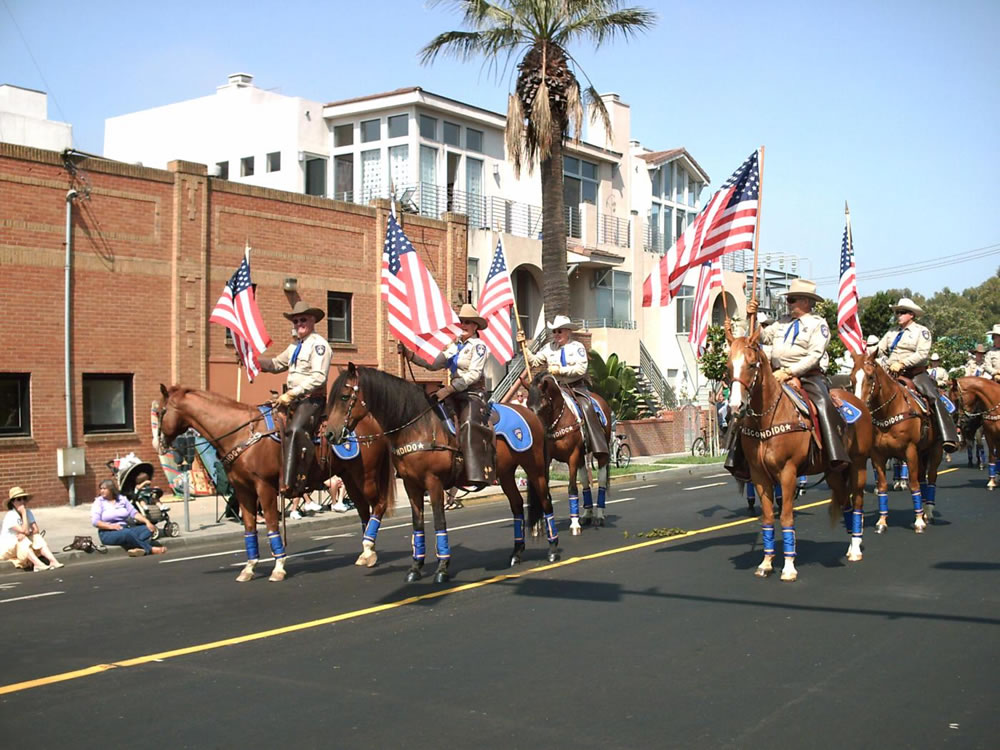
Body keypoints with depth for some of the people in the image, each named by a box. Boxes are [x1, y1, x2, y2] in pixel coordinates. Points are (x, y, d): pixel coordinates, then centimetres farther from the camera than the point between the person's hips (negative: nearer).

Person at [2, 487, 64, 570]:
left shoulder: (28, 513, 0)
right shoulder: (10, 516, -21)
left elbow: (36, 530, -8)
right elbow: (25, 531, -28)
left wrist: (24, 534, -25)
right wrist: (23, 513, -26)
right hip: (6, 548, -6)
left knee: (38, 538, -14)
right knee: (23, 541, -31)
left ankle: (53, 561, -31)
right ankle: (38, 564, -47)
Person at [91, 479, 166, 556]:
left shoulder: (122, 499, 16)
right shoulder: (98, 502, 5)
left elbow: (134, 513, 9)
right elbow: (95, 522, -7)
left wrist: (147, 521, -8)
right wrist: (110, 526, -22)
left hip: (126, 528, 5)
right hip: (109, 533, -5)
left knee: (148, 529, -19)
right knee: (127, 533, -37)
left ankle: (135, 548, -46)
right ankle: (150, 550, -31)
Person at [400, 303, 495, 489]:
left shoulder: (478, 346, -3)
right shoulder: (455, 346, 18)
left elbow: (474, 374, -14)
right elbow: (434, 364, 13)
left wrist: (449, 389, -22)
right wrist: (409, 354, 3)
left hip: (474, 393, -7)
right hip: (456, 393, 7)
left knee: (469, 423, -29)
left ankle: (478, 473, -35)